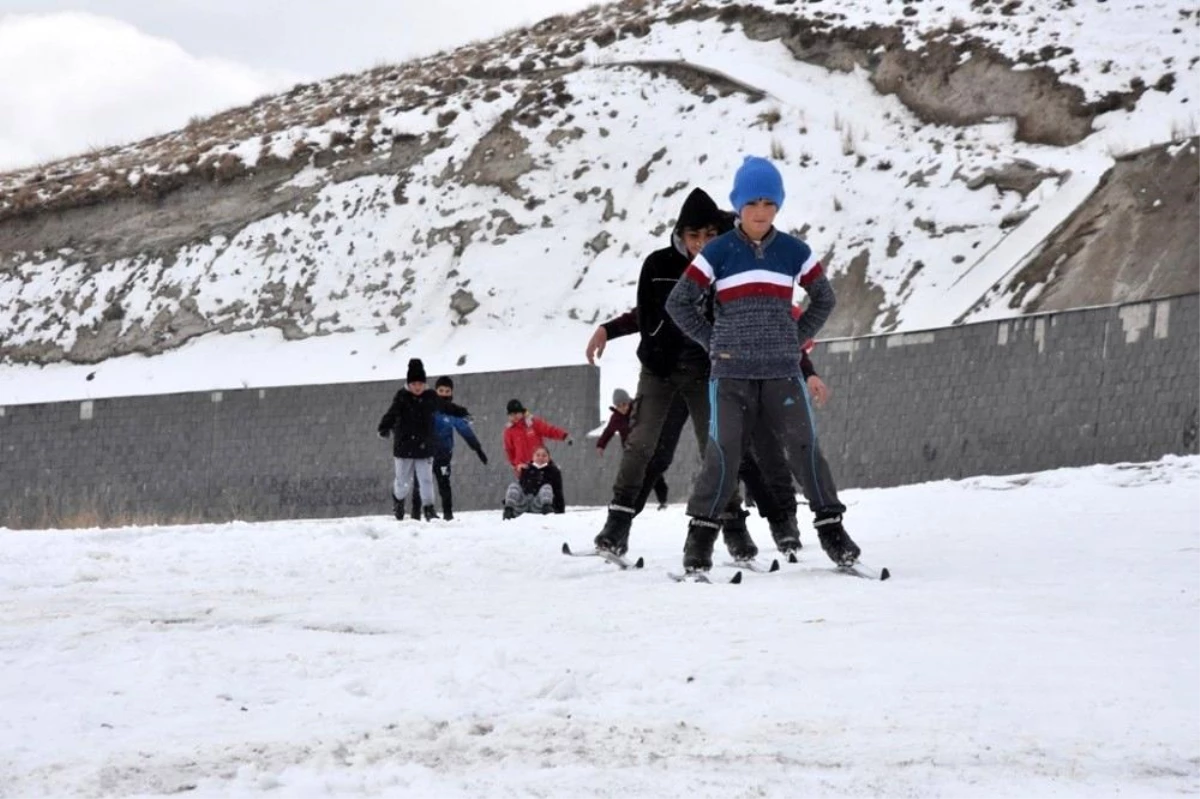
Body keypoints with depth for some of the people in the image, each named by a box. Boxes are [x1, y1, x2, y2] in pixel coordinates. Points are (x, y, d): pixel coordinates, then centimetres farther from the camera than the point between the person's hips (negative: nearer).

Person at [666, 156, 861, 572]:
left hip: (782, 371, 2)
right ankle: (700, 532, 2)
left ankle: (830, 526, 3)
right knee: (724, 453, -10)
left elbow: (824, 298, 19)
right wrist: (712, 342, 2)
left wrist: (797, 338, 10)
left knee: (804, 447, -6)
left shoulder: (794, 252, 5)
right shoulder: (718, 252, -1)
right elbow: (679, 302, 5)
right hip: (731, 372, -2)